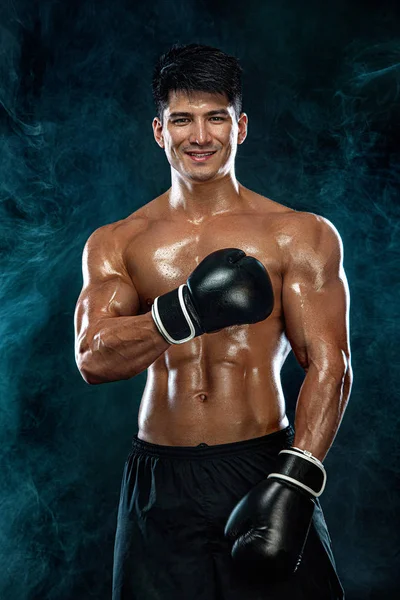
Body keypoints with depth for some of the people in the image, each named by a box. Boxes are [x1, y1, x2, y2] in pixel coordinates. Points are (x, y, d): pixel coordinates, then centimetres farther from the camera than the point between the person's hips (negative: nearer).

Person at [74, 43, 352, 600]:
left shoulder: (301, 235, 1)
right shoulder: (115, 244, 6)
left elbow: (329, 364, -4)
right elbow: (92, 358, -5)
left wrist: (295, 483, -16)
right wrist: (184, 313, -21)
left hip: (265, 466, -1)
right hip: (160, 485, 2)